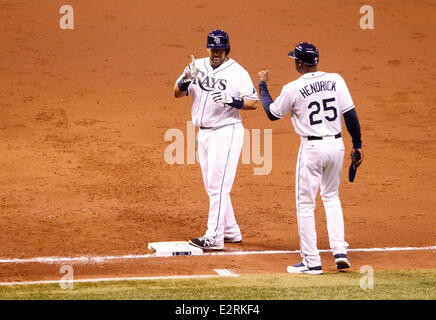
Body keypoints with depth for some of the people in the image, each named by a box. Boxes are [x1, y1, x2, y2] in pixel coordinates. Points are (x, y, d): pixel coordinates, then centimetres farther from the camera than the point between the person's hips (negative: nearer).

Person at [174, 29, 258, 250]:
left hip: (226, 132, -7)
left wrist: (231, 100, -29)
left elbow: (253, 102, -13)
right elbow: (177, 93, 4)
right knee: (212, 186, 13)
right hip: (203, 133, 7)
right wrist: (186, 79, -16)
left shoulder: (237, 72, -8)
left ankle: (214, 238, -12)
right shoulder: (198, 66, 8)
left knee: (217, 185, -11)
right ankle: (231, 232, 24)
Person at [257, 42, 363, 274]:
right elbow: (350, 114, 0)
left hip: (312, 148, -4)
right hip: (336, 145, 5)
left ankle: (312, 261, 5)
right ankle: (340, 251, 10)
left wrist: (262, 85, 18)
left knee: (305, 203, 5)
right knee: (331, 197, 21)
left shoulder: (293, 89, -10)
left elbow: (272, 113, 5)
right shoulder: (336, 80, 0)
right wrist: (357, 144, 9)